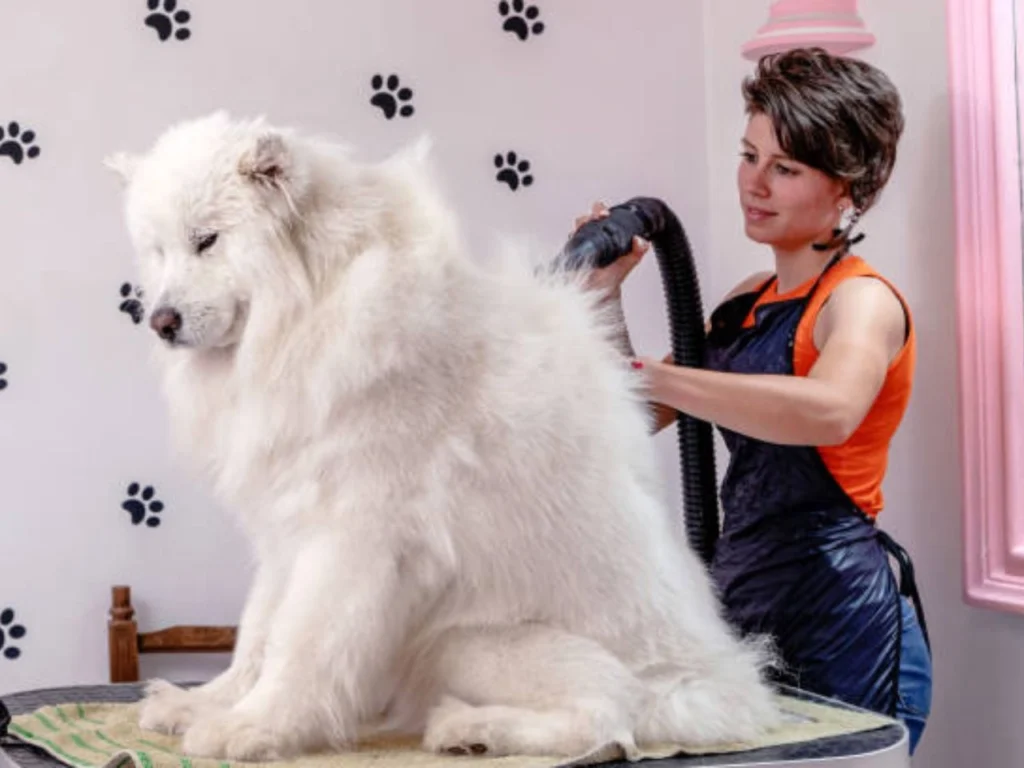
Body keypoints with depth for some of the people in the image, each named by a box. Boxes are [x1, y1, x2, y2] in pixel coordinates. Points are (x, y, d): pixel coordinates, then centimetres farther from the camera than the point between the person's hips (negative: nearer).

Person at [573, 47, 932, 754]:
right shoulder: (747, 303, 13)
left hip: (840, 622, -8)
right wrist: (605, 295, 3)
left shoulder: (862, 299, -11)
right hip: (751, 613, 8)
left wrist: (647, 373, -33)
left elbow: (829, 410, -35)